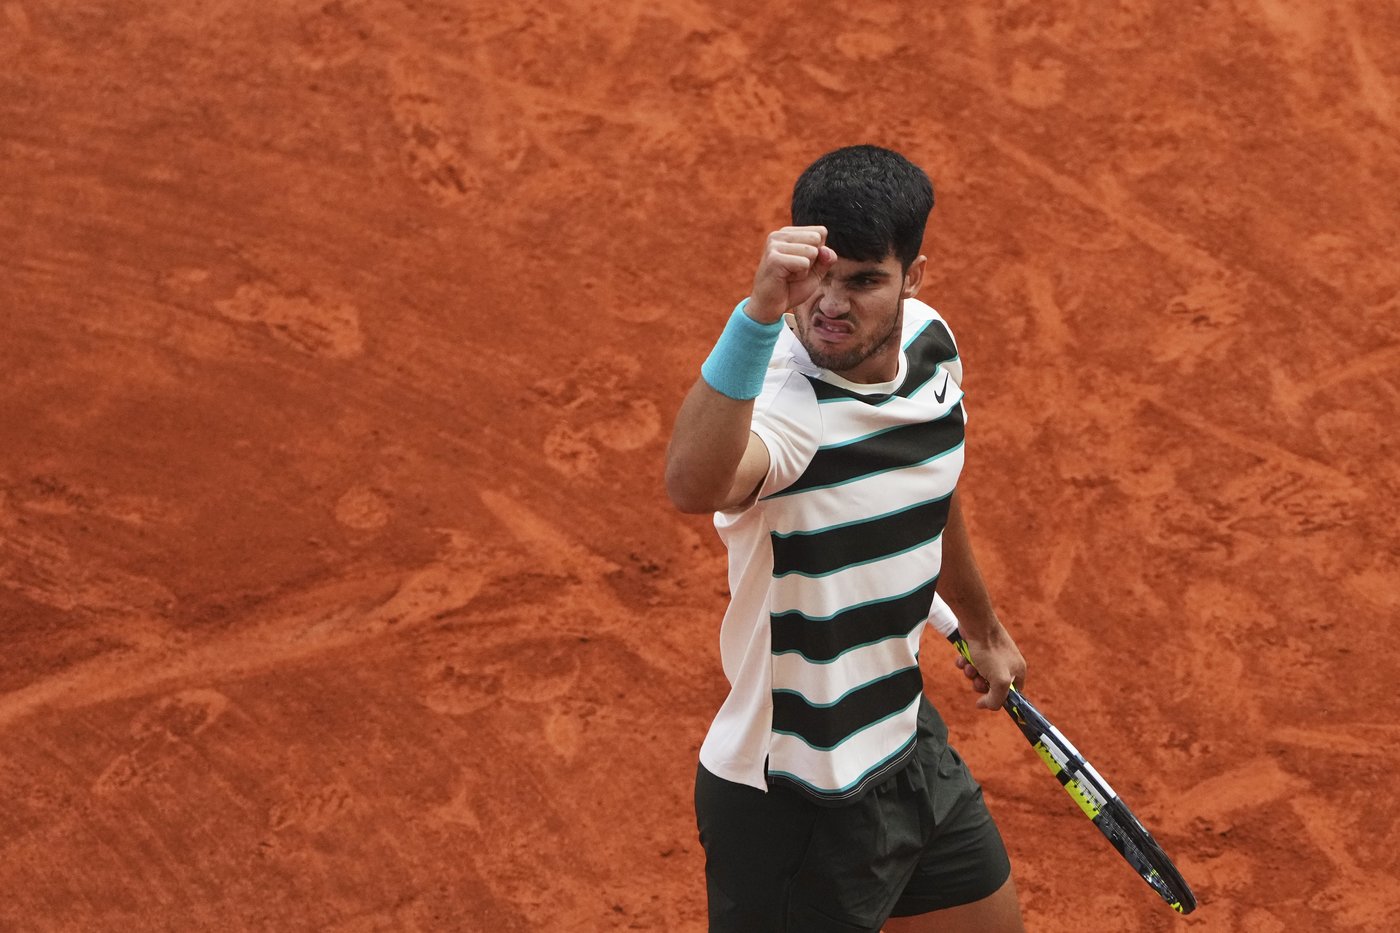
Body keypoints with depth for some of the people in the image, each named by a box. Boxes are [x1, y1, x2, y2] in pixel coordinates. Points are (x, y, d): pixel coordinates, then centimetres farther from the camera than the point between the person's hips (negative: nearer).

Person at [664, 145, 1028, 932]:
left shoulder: (929, 344, -3)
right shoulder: (780, 400, -29)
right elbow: (694, 484, -54)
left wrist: (983, 628, 32)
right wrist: (759, 312, -64)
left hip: (908, 743, 8)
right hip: (792, 802, -8)